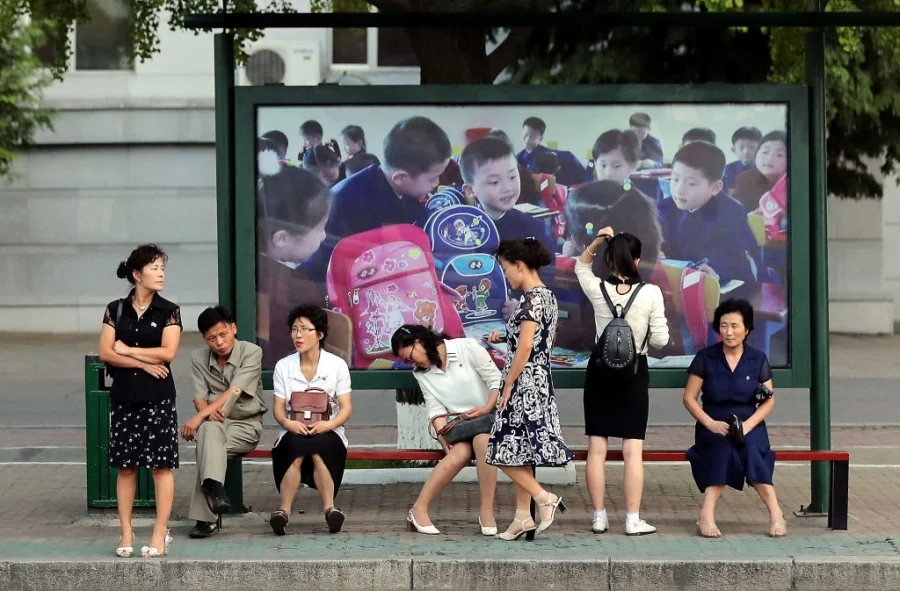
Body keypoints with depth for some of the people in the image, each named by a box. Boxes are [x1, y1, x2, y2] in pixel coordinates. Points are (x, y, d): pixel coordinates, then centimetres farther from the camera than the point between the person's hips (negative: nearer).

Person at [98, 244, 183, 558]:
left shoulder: (169, 311, 1)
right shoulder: (116, 310, 5)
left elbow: (167, 352, -10)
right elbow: (105, 353, -3)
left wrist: (127, 350, -5)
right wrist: (144, 363, -11)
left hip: (158, 396, -2)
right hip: (124, 395, 2)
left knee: (162, 464, -3)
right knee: (125, 465, 4)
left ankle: (160, 534, 2)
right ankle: (126, 533, 9)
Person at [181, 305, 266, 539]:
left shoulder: (251, 353, -7)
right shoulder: (198, 357, 8)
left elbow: (235, 391, -19)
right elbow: (199, 397, 1)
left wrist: (199, 417, -29)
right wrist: (208, 413, -25)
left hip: (246, 425, -3)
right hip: (215, 422, 3)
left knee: (206, 444, -34)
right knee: (209, 429, -37)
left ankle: (205, 518, -39)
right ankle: (215, 490, -52)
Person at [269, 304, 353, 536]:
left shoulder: (336, 365, 5)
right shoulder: (283, 366, 8)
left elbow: (346, 408, 0)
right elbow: (278, 408, 3)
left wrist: (330, 424, -22)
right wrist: (288, 423, -21)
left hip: (327, 433, 0)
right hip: (293, 432, 1)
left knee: (317, 448, -37)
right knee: (296, 447, -36)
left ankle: (329, 507, -40)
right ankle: (284, 510, -42)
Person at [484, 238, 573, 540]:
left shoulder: (531, 300, -17)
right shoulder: (547, 296, 11)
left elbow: (525, 348, -22)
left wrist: (507, 385, -15)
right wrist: (503, 338, 12)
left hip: (524, 385, -10)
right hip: (539, 383, 10)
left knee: (507, 452, -4)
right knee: (521, 453, 12)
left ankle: (544, 498, -5)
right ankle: (523, 517, 13)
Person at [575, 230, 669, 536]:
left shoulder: (597, 290, -5)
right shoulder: (650, 293, -11)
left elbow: (581, 266, 17)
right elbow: (660, 339, -8)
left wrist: (596, 243, 2)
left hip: (600, 369, 2)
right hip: (634, 372, -2)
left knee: (597, 449, 7)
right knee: (633, 450, 0)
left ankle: (599, 518, 10)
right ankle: (633, 520, 0)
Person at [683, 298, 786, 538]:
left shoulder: (758, 359, 6)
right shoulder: (705, 358, 2)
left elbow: (769, 401, 6)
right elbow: (689, 397, 2)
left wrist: (747, 425, -11)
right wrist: (711, 423, -13)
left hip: (749, 426, 1)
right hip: (713, 427, -1)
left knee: (751, 449, -33)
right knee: (725, 448, -34)